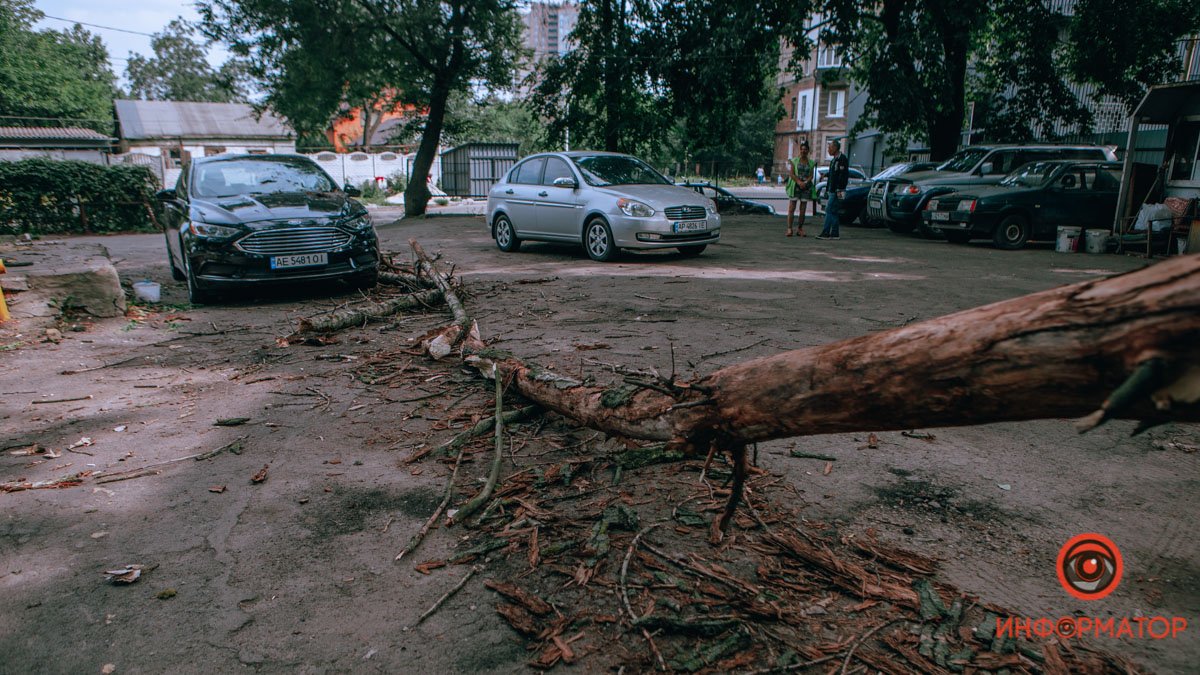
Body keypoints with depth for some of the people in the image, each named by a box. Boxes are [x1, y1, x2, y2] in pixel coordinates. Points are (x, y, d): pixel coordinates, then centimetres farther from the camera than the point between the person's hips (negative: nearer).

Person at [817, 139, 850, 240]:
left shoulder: (843, 159, -11)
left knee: (829, 210, -12)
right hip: (832, 190, 10)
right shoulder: (833, 160, 20)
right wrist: (828, 187, 19)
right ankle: (835, 233, 11)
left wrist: (839, 190, -22)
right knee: (834, 212, 9)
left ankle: (826, 233, -13)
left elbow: (844, 175, -18)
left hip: (837, 191, -10)